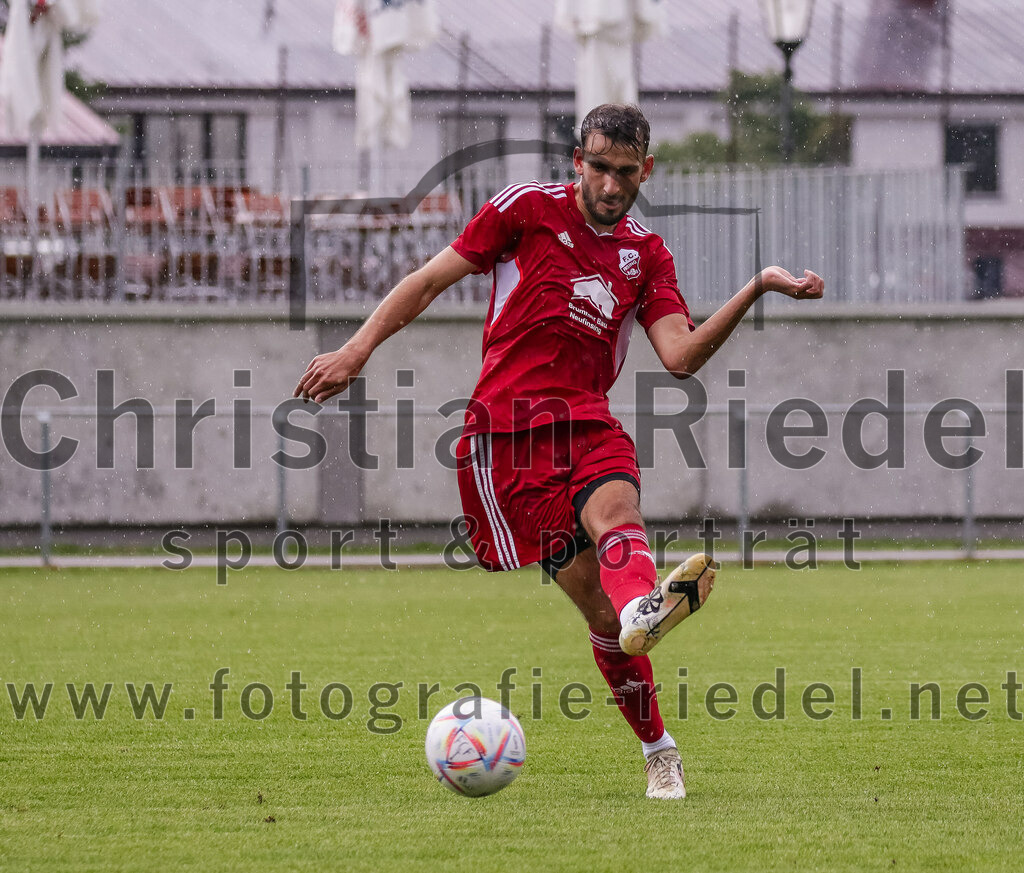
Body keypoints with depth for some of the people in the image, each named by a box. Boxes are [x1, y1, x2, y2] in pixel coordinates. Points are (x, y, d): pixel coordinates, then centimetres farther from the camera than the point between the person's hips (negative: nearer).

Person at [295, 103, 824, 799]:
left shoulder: (647, 255, 16)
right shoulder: (528, 208, 7)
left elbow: (682, 357, 4)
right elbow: (432, 279, 11)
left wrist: (756, 291, -7)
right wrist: (358, 349, 3)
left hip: (587, 422, 3)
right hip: (505, 429, -3)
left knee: (615, 509, -33)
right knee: (597, 602, -14)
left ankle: (642, 611, -61)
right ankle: (659, 753, -14)